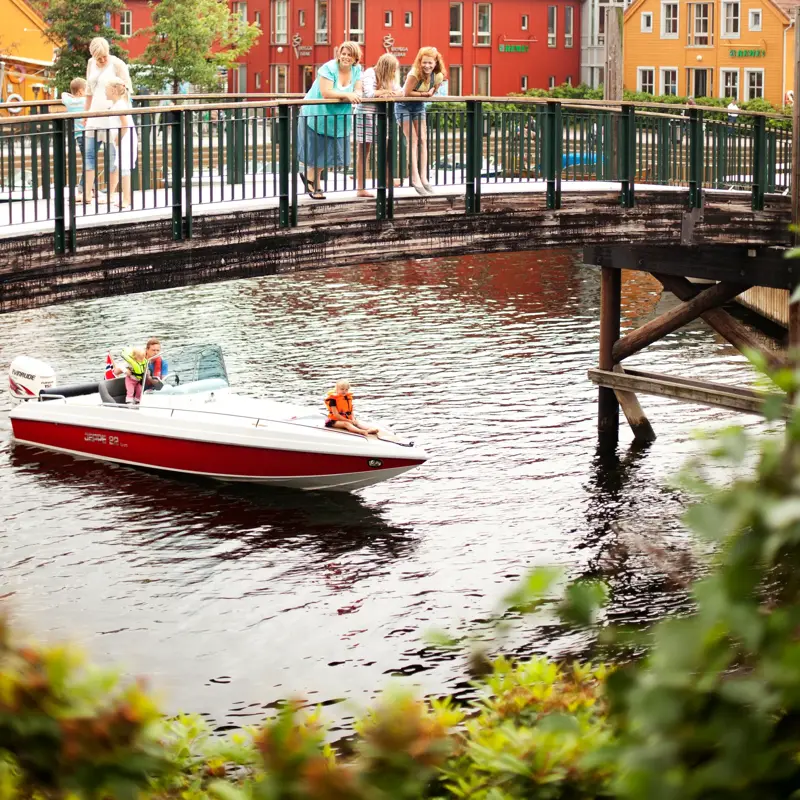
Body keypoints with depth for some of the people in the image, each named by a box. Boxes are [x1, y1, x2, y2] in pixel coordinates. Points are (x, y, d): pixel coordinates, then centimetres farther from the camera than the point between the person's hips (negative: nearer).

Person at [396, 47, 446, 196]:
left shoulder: (438, 76, -13)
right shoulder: (415, 74, -29)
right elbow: (407, 93, -27)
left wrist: (430, 93, -16)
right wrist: (424, 94, -22)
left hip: (419, 106, 6)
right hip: (404, 106, -5)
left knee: (423, 140, 0)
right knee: (413, 141, -9)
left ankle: (423, 178, 3)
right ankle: (415, 179, -9)